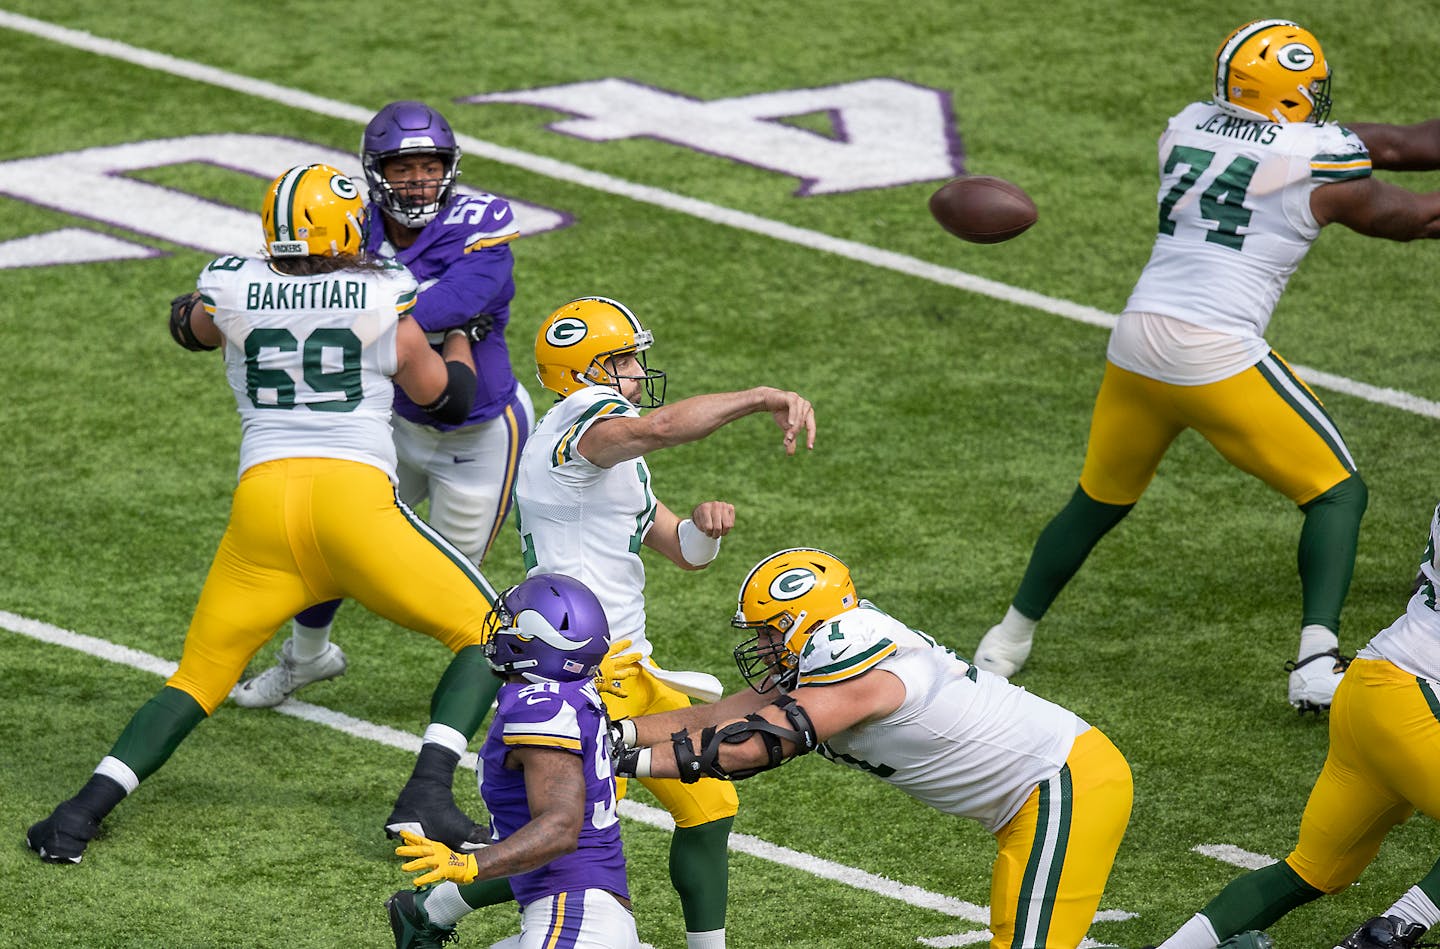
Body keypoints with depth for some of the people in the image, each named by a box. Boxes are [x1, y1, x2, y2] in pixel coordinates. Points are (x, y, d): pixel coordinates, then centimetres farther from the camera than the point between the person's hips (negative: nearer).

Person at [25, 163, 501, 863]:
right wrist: (460, 331, 38)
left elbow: (188, 326, 33)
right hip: (355, 496, -3)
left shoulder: (233, 290, 9)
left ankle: (85, 810, -3)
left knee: (200, 679, 16)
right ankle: (425, 797, -8)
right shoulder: (385, 300, 4)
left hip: (262, 501, 3)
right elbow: (448, 398, 19)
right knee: (487, 635, 11)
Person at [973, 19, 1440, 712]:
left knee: (1099, 500, 26)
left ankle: (1010, 637, 37)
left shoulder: (1186, 130, 13)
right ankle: (1317, 661, -9)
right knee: (1337, 495, 8)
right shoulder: (1325, 163, -4)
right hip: (1217, 357, -5)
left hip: (1135, 343, 6)